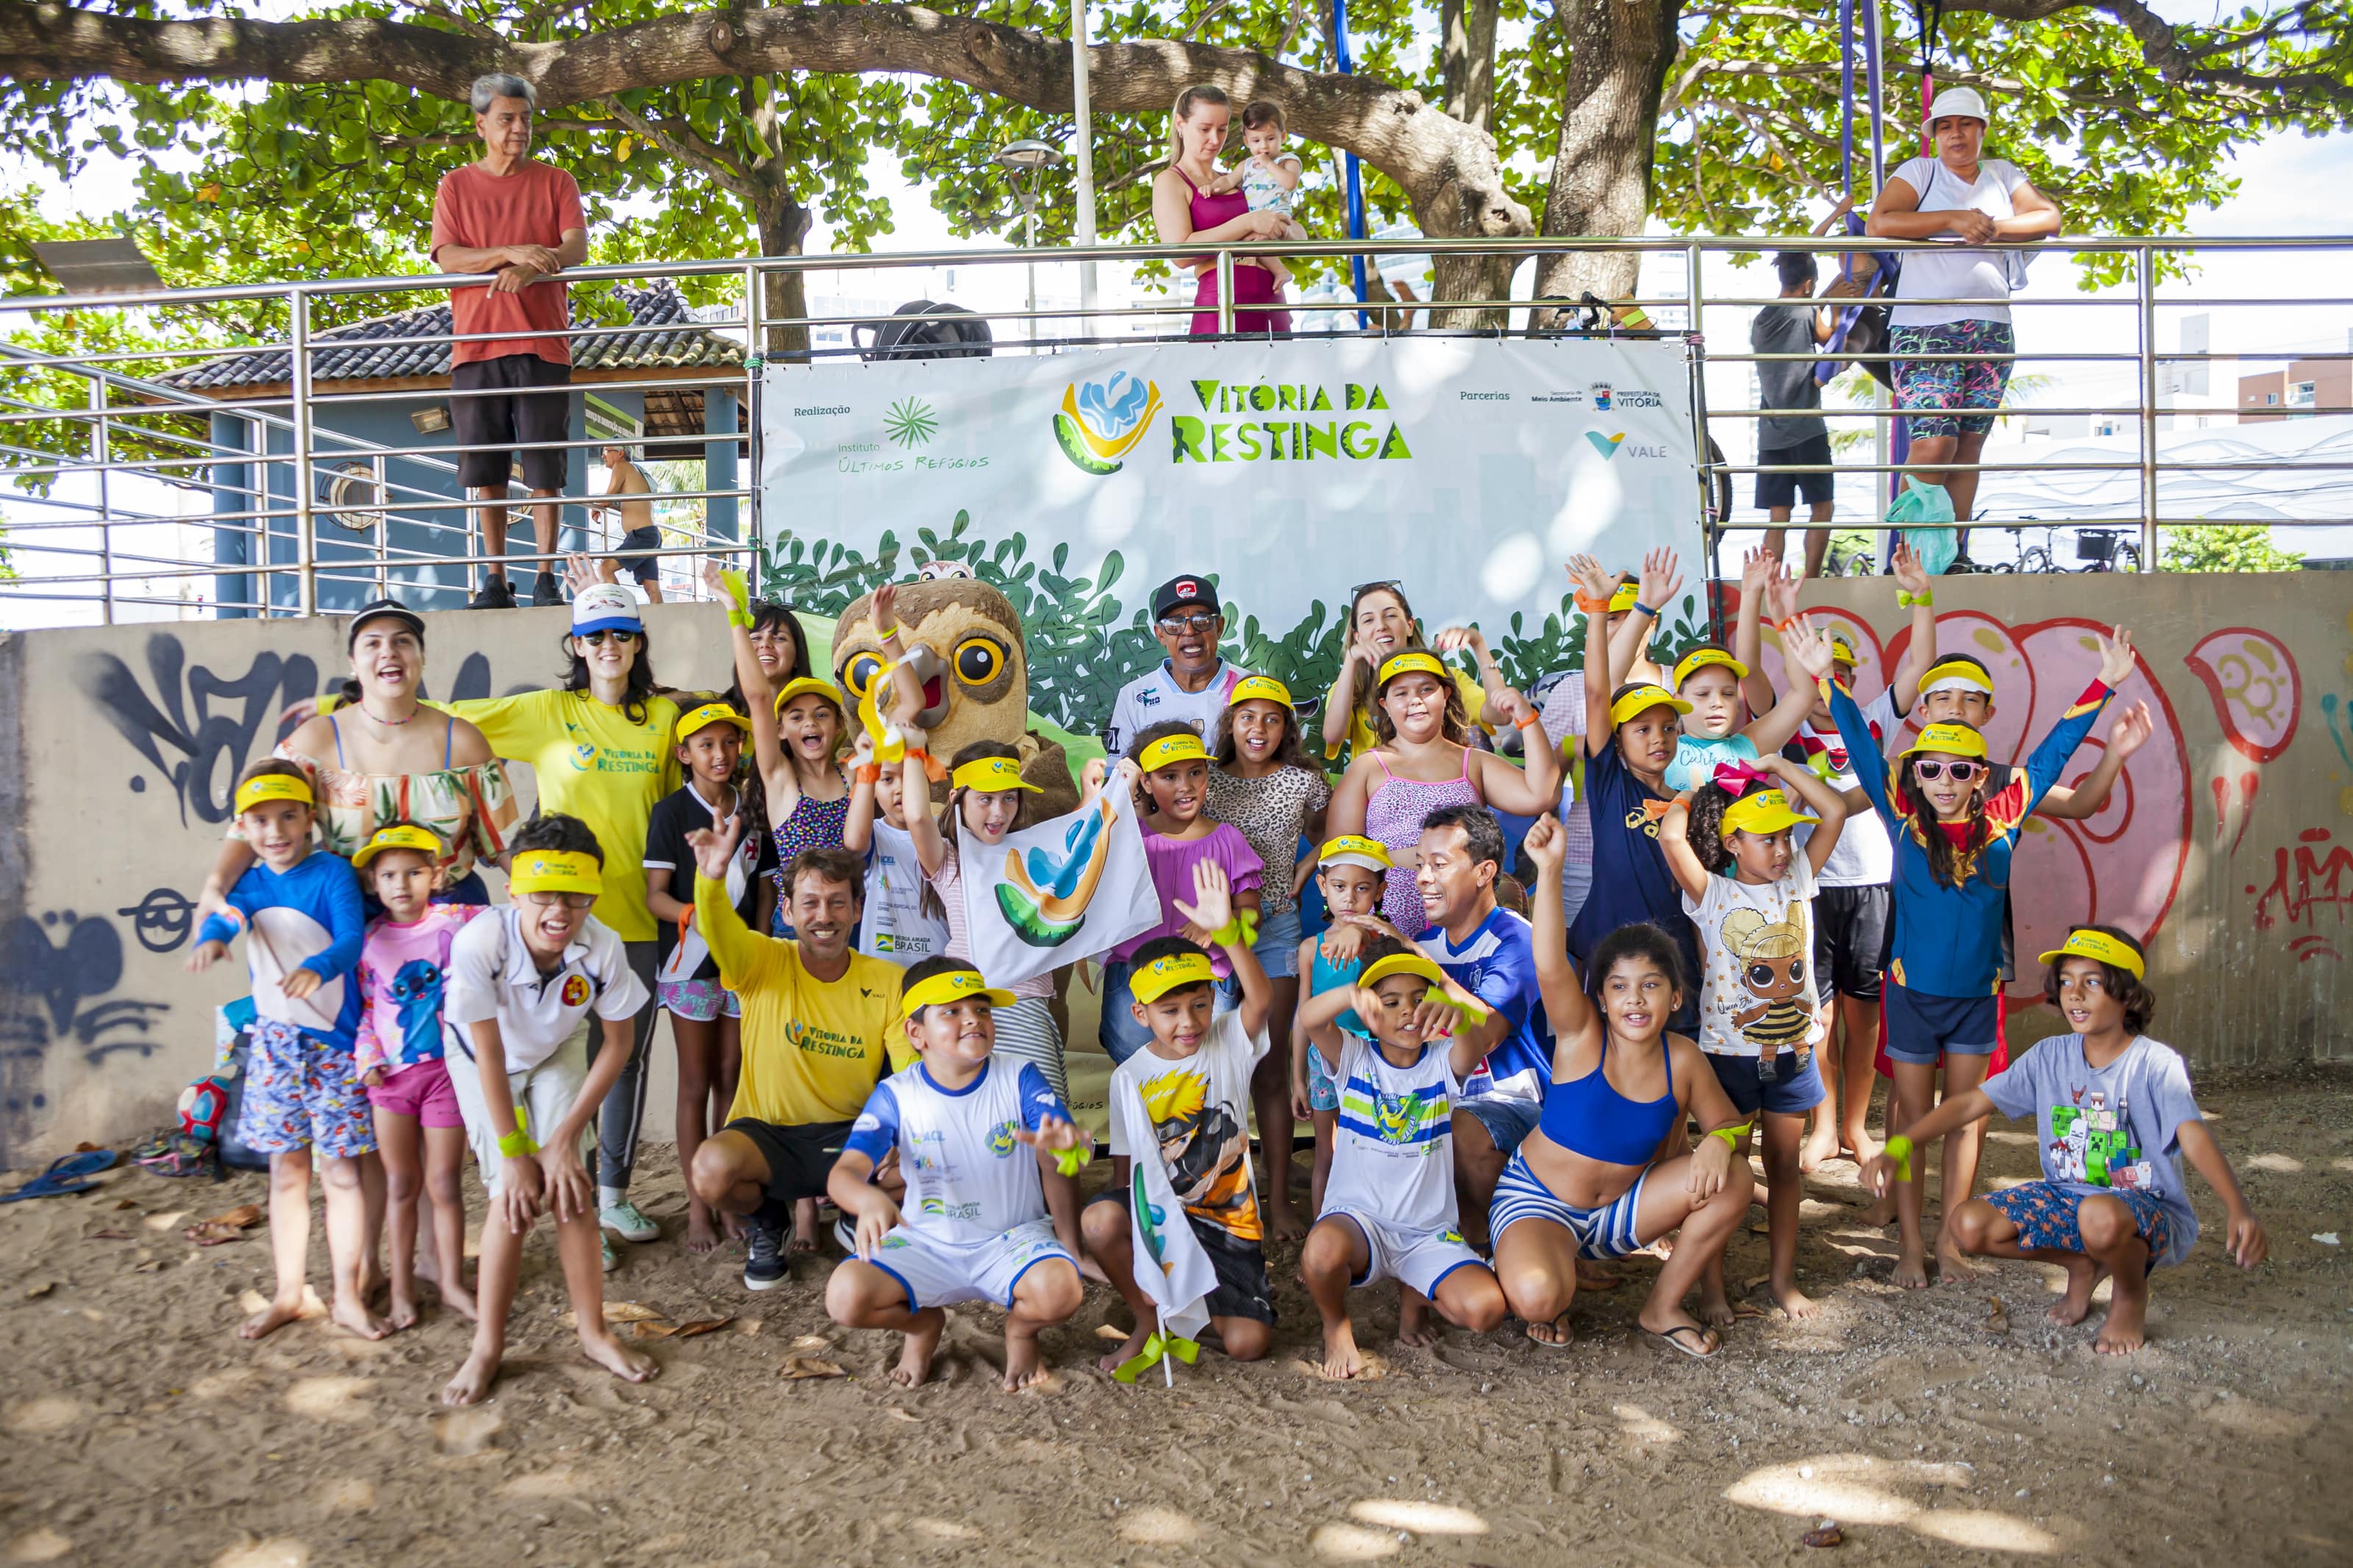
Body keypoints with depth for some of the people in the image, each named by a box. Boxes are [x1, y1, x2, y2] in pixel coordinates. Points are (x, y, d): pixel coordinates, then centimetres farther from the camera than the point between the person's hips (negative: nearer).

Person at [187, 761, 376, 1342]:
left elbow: (352, 937, -25)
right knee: (286, 1172, 14)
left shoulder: (332, 873, -11)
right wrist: (209, 939, -40)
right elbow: (224, 914, -16)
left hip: (335, 1041, -4)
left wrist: (317, 968, -46)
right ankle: (288, 1294, 26)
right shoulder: (251, 883, 3)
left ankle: (348, 1296, 16)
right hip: (274, 1043, 4)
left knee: (341, 1171, 3)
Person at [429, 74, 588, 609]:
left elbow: (576, 249, -4)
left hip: (542, 343, -1)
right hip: (476, 345, 1)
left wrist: (528, 270, -22)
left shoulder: (556, 183, 10)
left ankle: (547, 579, 1)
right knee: (485, 471, 2)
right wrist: (511, 252, -17)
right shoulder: (455, 187, 12)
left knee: (544, 470, -3)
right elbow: (446, 257, -1)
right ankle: (495, 581, 8)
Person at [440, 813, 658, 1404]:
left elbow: (619, 1041, -17)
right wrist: (514, 1152, -21)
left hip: (558, 1055, 1)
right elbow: (489, 1055, -27)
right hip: (485, 1063, -1)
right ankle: (488, 1346, 3)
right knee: (515, 1194, -12)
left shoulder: (602, 946, -33)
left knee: (569, 1184, -10)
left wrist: (566, 1135, -18)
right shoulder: (479, 944, -37)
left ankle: (593, 1331, 6)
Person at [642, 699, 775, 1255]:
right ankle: (698, 1206, 9)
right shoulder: (671, 811, -5)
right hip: (690, 963, -3)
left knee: (731, 1078, 10)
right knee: (697, 1083, 3)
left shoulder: (753, 809, 7)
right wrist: (695, 915, -27)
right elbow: (655, 894, -9)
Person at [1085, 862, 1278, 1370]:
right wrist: (1128, 1210, -17)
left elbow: (1260, 999, -28)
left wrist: (1227, 932, -43)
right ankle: (1148, 1319, -4)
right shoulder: (1130, 1076, -2)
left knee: (1248, 1343, -13)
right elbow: (1125, 1169, 1)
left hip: (1229, 1217, 0)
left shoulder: (1230, 1043, -5)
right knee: (1099, 1220, -33)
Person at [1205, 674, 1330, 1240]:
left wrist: (1297, 885, 4)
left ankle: (1279, 1202, 11)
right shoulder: (1207, 779, 1)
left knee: (1271, 1071, 4)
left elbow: (1323, 844, 18)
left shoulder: (1305, 783, 2)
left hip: (1275, 929, 0)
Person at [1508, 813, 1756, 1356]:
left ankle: (1662, 1309, 4)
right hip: (1537, 1200, -5)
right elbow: (1550, 965, -37)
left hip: (1619, 1208, 5)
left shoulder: (1681, 1058, -7)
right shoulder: (1581, 1036, -19)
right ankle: (1556, 1297, 7)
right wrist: (1549, 869, -49)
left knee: (1731, 1179, -14)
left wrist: (1719, 1141, -22)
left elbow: (1729, 1122, 5)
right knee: (1535, 1296, -35)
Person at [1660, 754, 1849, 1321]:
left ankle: (1783, 1277, 26)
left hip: (1793, 1048, 4)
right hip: (1730, 1051, -4)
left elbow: (1835, 811, -3)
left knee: (1784, 1164, 14)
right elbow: (1671, 837, -26)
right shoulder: (1713, 895, -11)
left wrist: (1778, 766, -2)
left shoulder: (1796, 881, 2)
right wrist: (1691, 794, -8)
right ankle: (1712, 1284, 13)